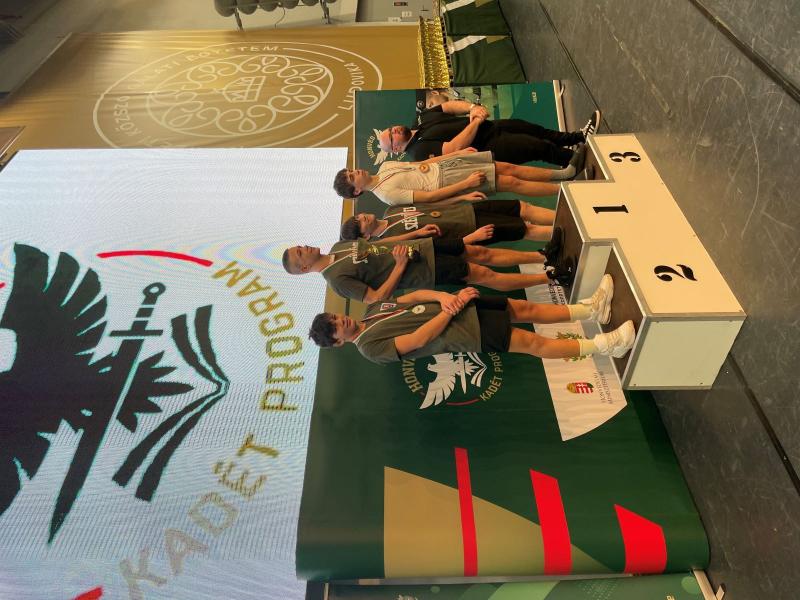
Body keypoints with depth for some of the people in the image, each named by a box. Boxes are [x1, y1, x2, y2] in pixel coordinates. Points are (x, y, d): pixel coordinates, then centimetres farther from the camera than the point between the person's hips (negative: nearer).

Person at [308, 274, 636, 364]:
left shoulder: (372, 309, 12)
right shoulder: (372, 348, -12)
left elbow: (416, 295, 6)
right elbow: (420, 338, -20)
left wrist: (444, 296, -13)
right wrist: (452, 307, -19)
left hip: (455, 306, 8)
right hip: (462, 331, -8)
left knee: (526, 308, 5)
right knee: (532, 343, -8)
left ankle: (592, 309, 15)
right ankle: (604, 345, -1)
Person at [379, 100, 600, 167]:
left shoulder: (423, 117, 8)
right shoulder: (419, 151, -19)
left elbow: (450, 105, 0)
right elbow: (455, 148, -30)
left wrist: (472, 108, -19)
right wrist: (476, 121, -23)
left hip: (490, 127, 8)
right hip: (489, 149, -8)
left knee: (535, 129, 13)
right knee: (541, 147, -7)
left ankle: (579, 137, 31)